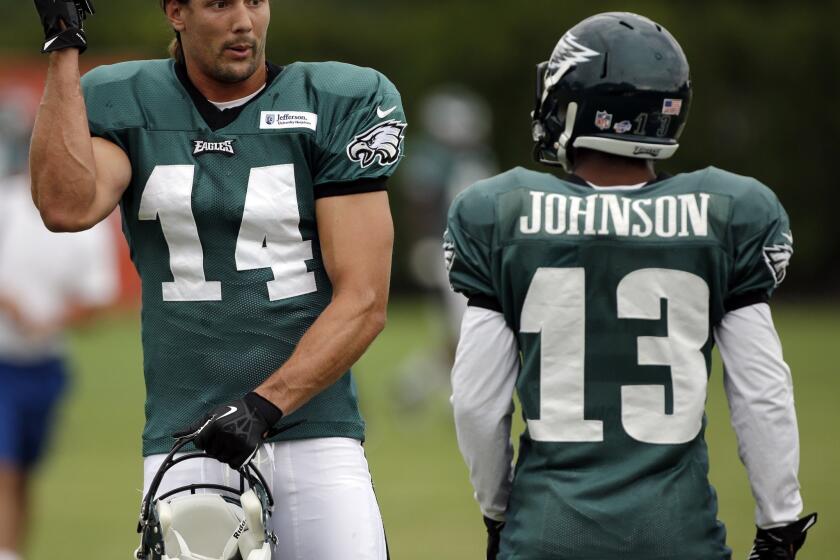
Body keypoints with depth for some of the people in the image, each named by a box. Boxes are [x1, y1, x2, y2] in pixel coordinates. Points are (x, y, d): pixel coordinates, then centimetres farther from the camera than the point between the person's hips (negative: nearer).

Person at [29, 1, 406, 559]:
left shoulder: (336, 108, 1)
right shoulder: (127, 107, 7)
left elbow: (364, 301, -4)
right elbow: (67, 207, -16)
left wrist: (262, 406, -16)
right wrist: (64, 47, -11)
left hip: (315, 438, -1)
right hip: (185, 444, 1)